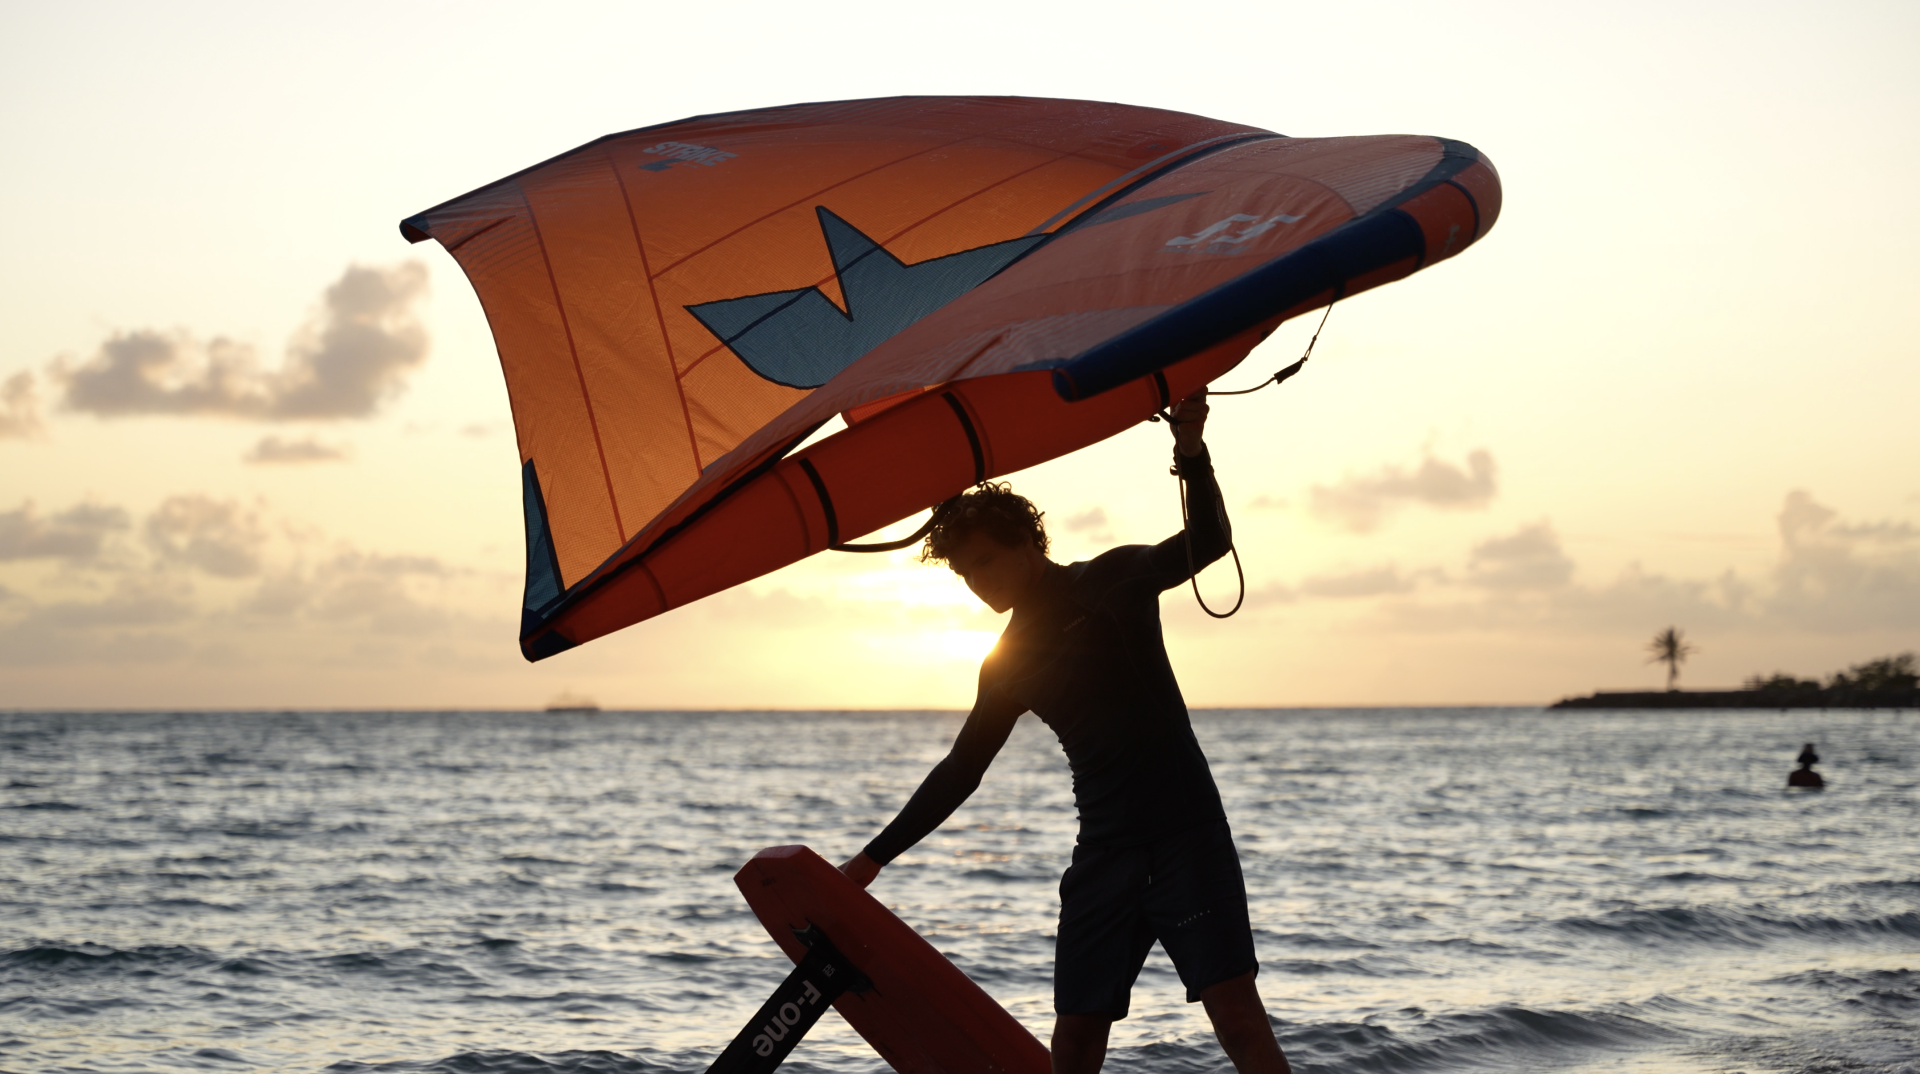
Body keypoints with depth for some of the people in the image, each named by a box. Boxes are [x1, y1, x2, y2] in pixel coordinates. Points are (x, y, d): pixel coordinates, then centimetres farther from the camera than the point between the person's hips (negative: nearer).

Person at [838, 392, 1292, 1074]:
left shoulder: (1113, 580, 0)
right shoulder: (1006, 665, 13)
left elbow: (1206, 545, -17)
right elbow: (961, 770, 20)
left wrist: (1191, 454, -35)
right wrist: (876, 856, 18)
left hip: (1186, 832, -5)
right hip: (1103, 853, 5)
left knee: (1236, 1012, -13)